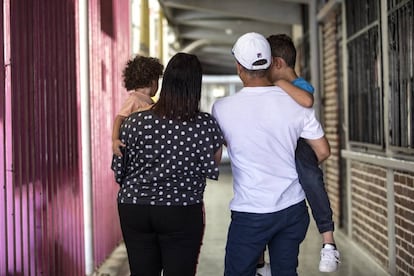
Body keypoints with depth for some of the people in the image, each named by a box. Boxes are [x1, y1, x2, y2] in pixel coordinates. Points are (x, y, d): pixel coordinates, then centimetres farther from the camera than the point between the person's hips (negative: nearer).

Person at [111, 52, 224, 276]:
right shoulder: (206, 125, -10)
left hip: (134, 210, 3)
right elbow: (213, 166, 4)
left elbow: (118, 171, 5)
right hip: (182, 214, -2)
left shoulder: (134, 122, -4)